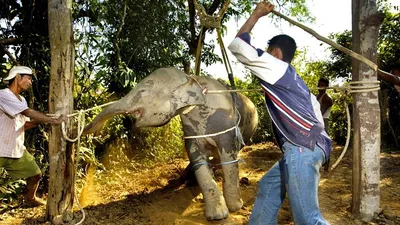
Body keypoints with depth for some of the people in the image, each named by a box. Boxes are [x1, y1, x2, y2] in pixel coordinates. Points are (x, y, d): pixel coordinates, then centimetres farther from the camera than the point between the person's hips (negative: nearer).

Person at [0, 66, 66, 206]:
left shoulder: (22, 100, 11)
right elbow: (28, 113, -26)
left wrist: (40, 120, -6)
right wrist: (55, 121, -25)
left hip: (17, 149, 8)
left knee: (35, 174, 14)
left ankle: (30, 198, 40)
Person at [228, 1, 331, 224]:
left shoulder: (277, 67, 1)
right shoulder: (292, 79, 26)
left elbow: (238, 45, -2)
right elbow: (315, 113, 22)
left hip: (303, 149, -10)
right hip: (302, 148, 10)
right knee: (268, 186, 22)